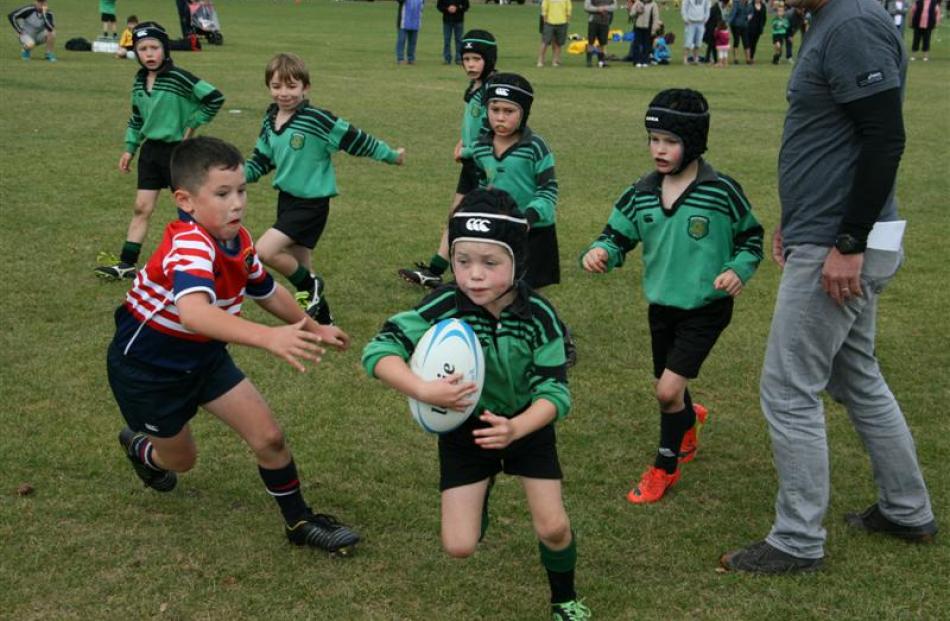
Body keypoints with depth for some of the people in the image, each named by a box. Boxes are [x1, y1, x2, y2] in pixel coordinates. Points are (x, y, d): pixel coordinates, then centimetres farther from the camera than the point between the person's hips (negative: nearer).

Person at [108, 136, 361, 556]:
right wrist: (268, 337, -68)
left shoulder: (238, 240, -9)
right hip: (146, 367, -6)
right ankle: (138, 445, 49)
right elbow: (193, 311, -56)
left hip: (203, 357, 7)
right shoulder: (189, 245, -36)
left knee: (268, 437, -2)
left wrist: (313, 329, 18)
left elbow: (267, 292, 11)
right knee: (181, 459, 13)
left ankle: (299, 521, 18)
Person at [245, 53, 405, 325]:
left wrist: (390, 155, -2)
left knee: (264, 251, -20)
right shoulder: (270, 120, 4)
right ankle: (322, 320, 30)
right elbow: (261, 159, 15)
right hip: (286, 199, 7)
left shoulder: (317, 119, -18)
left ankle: (310, 286, 4)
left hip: (311, 203, -7)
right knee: (299, 268, 13)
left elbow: (355, 139, -11)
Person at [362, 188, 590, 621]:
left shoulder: (538, 315, -22)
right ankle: (479, 496, 33)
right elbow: (379, 350, -27)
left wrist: (514, 428, -41)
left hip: (527, 425, 0)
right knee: (459, 547, -3)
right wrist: (423, 391, -44)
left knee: (553, 527, -6)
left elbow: (554, 391, -22)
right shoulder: (444, 306, -24)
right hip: (465, 428, 0)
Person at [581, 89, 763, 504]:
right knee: (669, 389, 18)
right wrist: (599, 252, -19)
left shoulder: (722, 192, -14)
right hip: (661, 306, 5)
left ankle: (666, 467, 11)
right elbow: (617, 237, 3)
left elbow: (751, 237, -2)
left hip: (706, 308, -5)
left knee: (668, 391, -11)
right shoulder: (641, 194, -3)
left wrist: (739, 270, -20)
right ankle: (690, 420, 54)